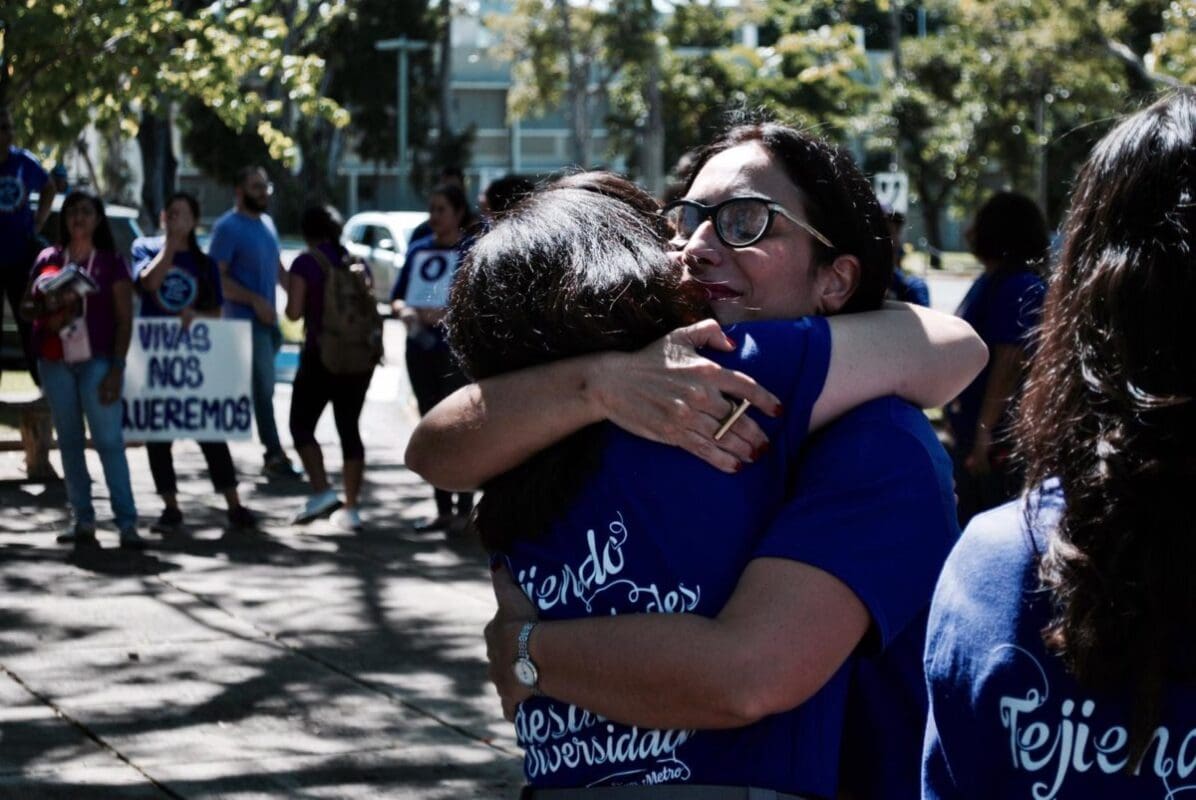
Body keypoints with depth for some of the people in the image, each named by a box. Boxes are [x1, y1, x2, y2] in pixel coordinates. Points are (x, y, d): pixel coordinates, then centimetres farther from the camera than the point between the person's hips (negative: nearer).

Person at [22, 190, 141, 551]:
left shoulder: (111, 263, 2)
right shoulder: (47, 260, 10)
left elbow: (124, 319, -1)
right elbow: (26, 305, 15)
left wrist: (116, 369, -9)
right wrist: (46, 312, -9)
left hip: (96, 362, -4)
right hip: (55, 363, 4)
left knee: (109, 441, -11)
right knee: (69, 441, 5)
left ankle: (127, 523, -14)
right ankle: (82, 520, 8)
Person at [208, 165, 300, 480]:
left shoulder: (267, 223, 14)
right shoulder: (228, 227, -10)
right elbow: (217, 277, -15)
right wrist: (254, 300, -22)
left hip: (268, 319, 8)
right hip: (246, 320, -7)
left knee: (262, 386, 12)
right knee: (264, 388, -8)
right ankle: (275, 455, -6)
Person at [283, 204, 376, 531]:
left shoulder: (306, 263, -6)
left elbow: (294, 311, -10)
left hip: (321, 354, -5)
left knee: (302, 424, 6)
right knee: (349, 428, 9)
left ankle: (322, 490, -11)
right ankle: (350, 507, 7)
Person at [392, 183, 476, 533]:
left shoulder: (472, 250, -4)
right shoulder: (418, 250, 13)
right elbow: (396, 296, 14)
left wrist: (445, 313, -23)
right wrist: (404, 310, -8)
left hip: (456, 350, -6)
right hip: (420, 347, 6)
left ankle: (464, 509, -1)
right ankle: (443, 508, 15)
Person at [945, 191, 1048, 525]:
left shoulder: (1018, 287, -18)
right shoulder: (990, 281, 12)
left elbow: (1009, 364, -23)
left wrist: (985, 431, -25)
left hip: (999, 436, -10)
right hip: (971, 432, 10)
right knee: (970, 525, 17)